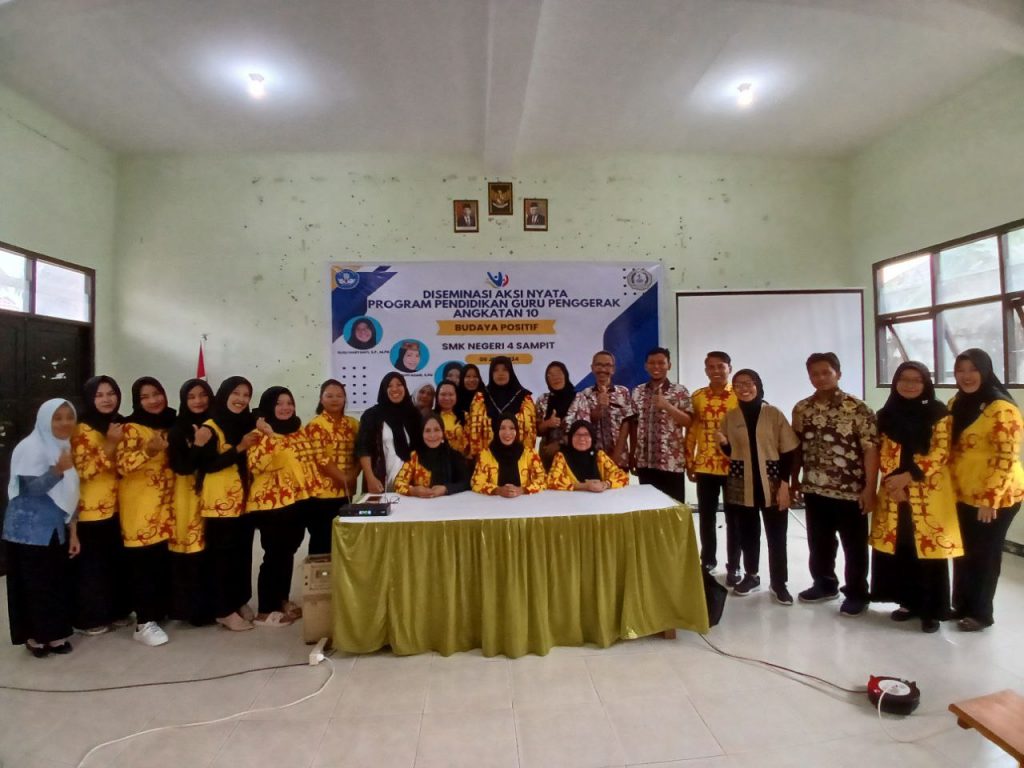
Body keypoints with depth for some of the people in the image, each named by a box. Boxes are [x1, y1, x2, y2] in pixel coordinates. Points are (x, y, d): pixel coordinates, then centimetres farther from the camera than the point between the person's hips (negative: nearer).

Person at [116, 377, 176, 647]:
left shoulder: (171, 424, 12)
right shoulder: (131, 428, -7)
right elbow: (122, 465, -18)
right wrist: (148, 451, -31)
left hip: (165, 503, 6)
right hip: (139, 504, -6)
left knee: (164, 560, 10)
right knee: (143, 562, -5)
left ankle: (159, 610, 26)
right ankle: (144, 623, 1)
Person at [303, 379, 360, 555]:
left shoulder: (353, 424, 10)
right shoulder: (315, 425, -7)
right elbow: (320, 459, -15)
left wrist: (352, 476, -8)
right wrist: (344, 478, -15)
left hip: (345, 492, 5)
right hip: (322, 492, -5)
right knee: (321, 540, 3)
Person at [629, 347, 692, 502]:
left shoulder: (680, 391, -2)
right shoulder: (637, 392, 7)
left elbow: (688, 421, -7)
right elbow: (633, 425, 10)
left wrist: (667, 405, -21)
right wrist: (632, 455, 8)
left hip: (672, 462, -3)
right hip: (644, 462, 3)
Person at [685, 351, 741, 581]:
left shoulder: (740, 396, -3)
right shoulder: (697, 397, 4)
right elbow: (691, 431, 7)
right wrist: (689, 462, 4)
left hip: (733, 465, -2)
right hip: (704, 466, 2)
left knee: (733, 517, 7)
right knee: (706, 516, 12)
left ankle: (733, 566, 20)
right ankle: (708, 560, 28)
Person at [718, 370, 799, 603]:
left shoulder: (774, 414, -4)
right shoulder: (730, 416, 3)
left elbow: (788, 451, -3)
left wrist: (784, 484, -9)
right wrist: (723, 443, -12)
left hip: (771, 483, -2)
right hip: (741, 485, 2)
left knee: (776, 535, 5)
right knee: (747, 533, 12)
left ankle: (779, 583, 20)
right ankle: (751, 576, 29)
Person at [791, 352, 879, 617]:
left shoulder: (857, 409, -11)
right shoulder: (801, 409, 4)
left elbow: (871, 449, -13)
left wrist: (869, 488, -17)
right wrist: (794, 479, 11)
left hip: (850, 492, -4)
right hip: (814, 490, 5)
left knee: (854, 546, 10)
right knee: (819, 543, 17)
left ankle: (856, 594, 25)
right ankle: (824, 585, 35)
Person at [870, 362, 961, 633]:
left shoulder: (939, 414, -3)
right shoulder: (886, 415, 7)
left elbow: (941, 453, -9)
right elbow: (883, 454, 6)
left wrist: (909, 476, -16)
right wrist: (894, 481, -8)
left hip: (929, 493, -3)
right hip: (893, 493, 3)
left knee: (929, 550, 0)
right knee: (899, 549, 8)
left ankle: (931, 610, 14)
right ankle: (908, 602, 23)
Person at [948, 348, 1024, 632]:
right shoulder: (956, 404, 7)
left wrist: (990, 498, -23)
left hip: (994, 498, -7)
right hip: (962, 494, 7)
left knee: (984, 554, 7)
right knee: (963, 552, 16)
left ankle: (981, 613, 23)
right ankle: (961, 605, 31)